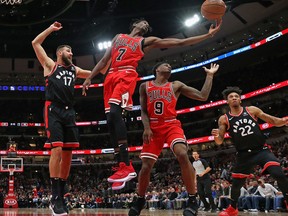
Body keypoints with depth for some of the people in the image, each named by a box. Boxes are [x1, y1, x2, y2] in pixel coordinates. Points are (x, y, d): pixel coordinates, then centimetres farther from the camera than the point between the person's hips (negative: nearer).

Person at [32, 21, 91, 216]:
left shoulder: (74, 70, 23)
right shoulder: (50, 65, 11)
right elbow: (35, 43, 5)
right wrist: (51, 29, 7)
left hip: (69, 113, 6)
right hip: (53, 111, -6)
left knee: (68, 154, 2)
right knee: (57, 150, -18)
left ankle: (61, 197, 10)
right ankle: (55, 198, -15)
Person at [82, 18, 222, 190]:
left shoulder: (146, 41, 16)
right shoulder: (118, 37, 30)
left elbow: (180, 42, 12)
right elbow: (105, 60, 30)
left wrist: (209, 35, 6)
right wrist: (90, 78, 21)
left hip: (126, 75, -5)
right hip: (111, 76, 5)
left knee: (114, 112, -28)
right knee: (111, 119, -5)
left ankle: (126, 166, -32)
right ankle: (124, 167, -2)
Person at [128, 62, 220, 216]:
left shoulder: (176, 86, 10)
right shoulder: (145, 86, 11)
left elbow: (203, 96, 4)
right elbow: (143, 111, 8)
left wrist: (209, 75, 6)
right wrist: (146, 128, -9)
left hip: (171, 125, -1)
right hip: (153, 128, 1)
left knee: (182, 155, -28)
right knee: (146, 166, -3)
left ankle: (192, 200, -21)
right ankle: (140, 200, 22)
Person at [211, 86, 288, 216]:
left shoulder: (252, 110, 3)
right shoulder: (224, 119, 2)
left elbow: (273, 121, 4)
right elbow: (219, 142, 1)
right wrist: (216, 135, -23)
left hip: (262, 150, -1)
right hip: (244, 155, 1)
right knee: (236, 183, 7)